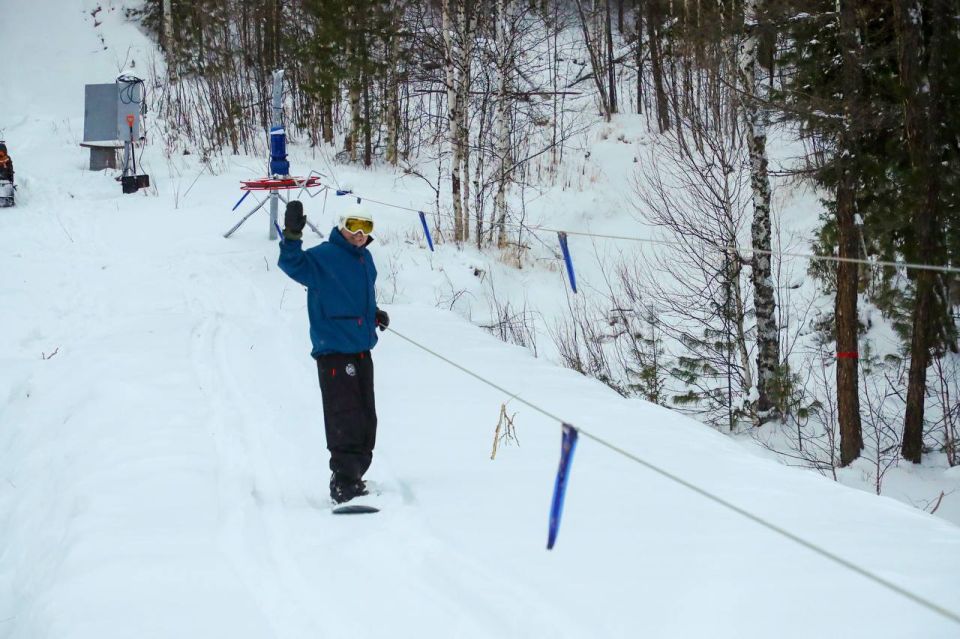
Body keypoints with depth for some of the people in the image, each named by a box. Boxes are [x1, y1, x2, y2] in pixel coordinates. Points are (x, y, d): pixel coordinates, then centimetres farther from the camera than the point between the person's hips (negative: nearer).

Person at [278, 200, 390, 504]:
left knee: (365, 421, 13)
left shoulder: (365, 258, 14)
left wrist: (374, 314, 14)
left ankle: (354, 479, 24)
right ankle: (344, 484, -8)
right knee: (346, 421, -11)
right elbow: (292, 264, -28)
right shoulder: (322, 257, -10)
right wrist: (292, 236, -44)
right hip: (333, 352, -8)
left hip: (362, 351, 8)